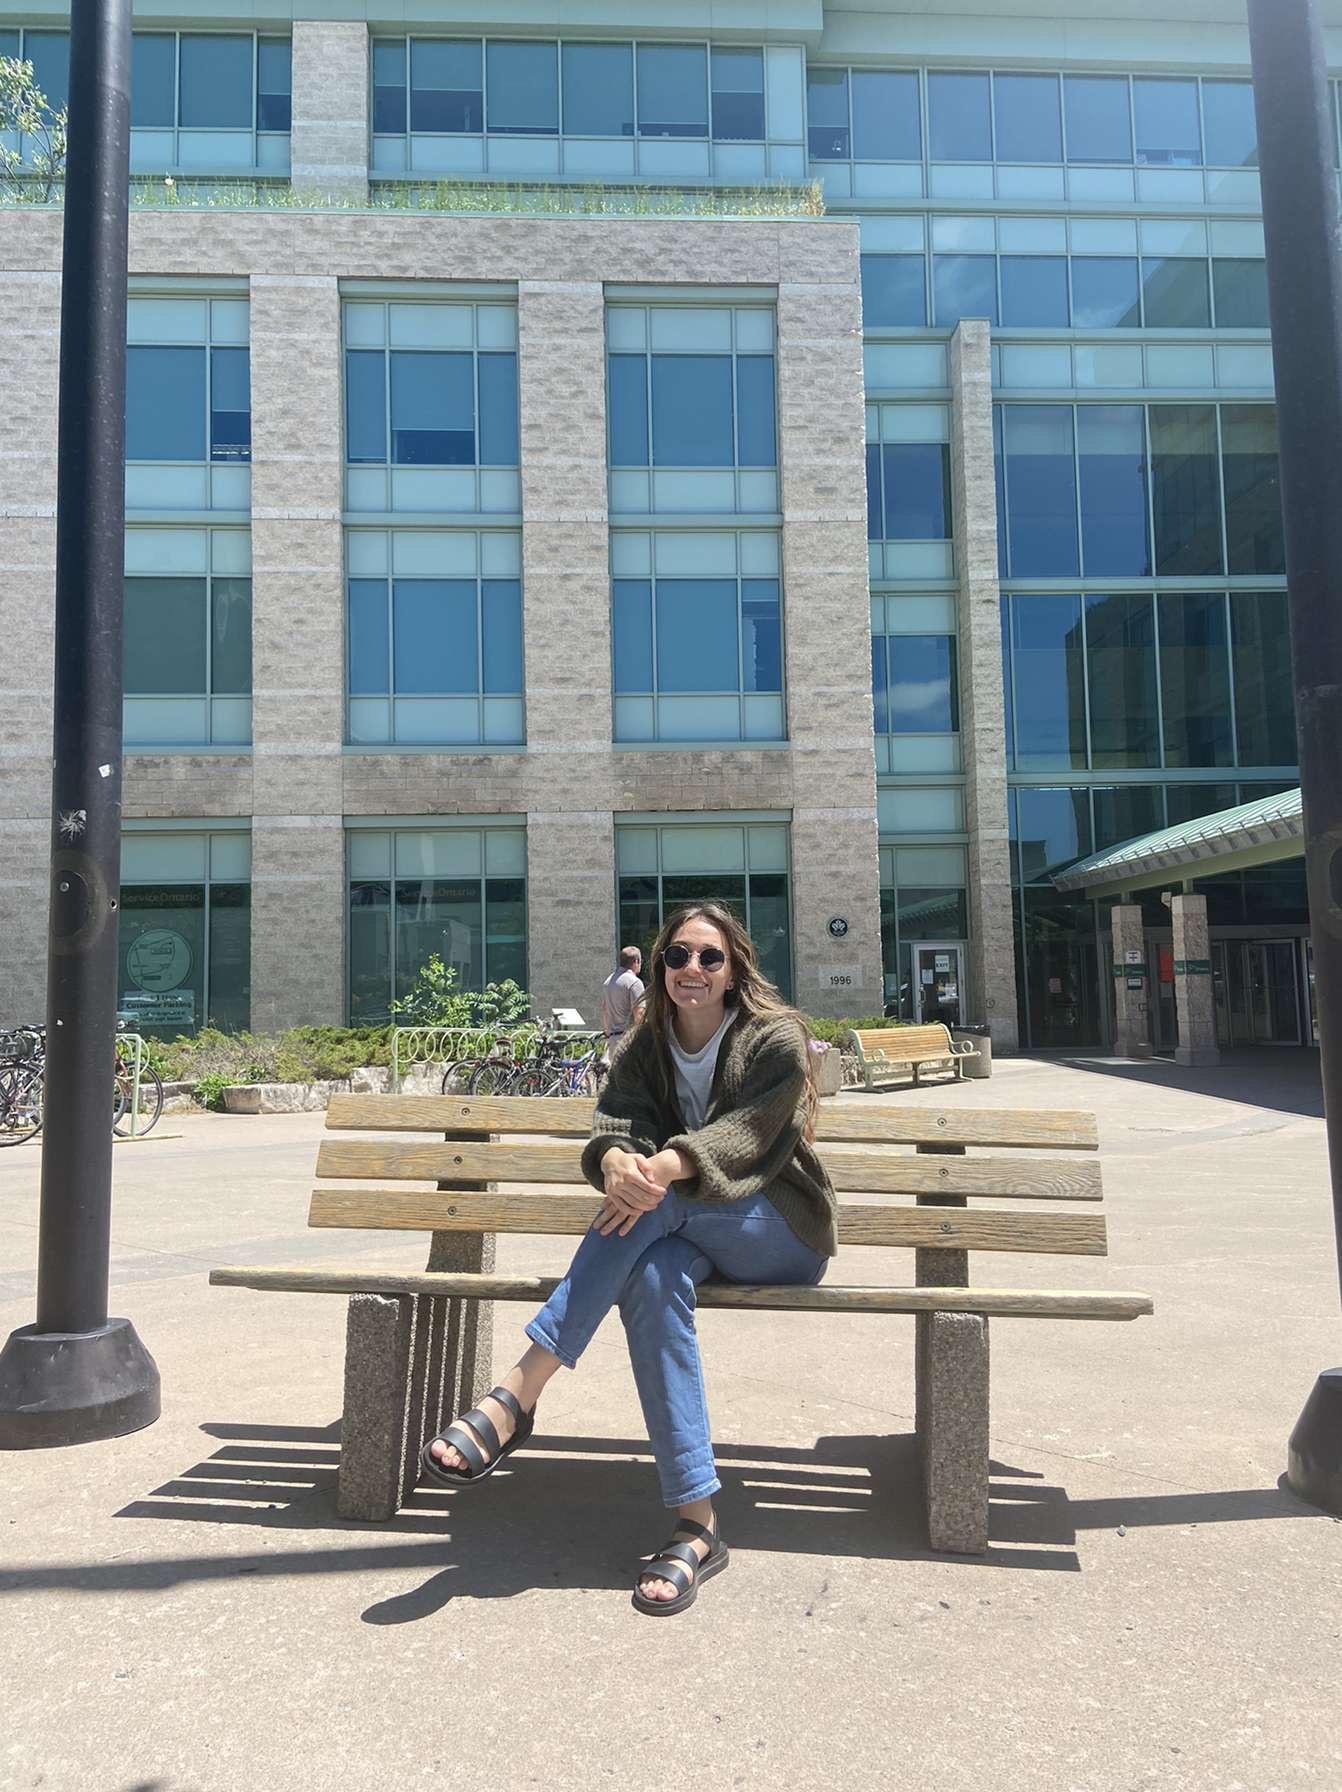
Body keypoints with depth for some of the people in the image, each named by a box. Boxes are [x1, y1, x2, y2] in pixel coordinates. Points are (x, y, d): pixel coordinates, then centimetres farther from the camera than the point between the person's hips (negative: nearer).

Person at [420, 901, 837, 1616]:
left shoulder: (777, 1039, -7)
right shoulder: (647, 1047, 7)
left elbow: (743, 1135, -22)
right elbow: (615, 1119, -11)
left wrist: (664, 1170, -43)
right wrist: (618, 1161, -38)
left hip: (780, 1235, -4)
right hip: (690, 1230, 4)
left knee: (659, 1202, -34)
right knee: (651, 1278, -35)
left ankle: (514, 1396, -38)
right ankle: (696, 1525, -36)